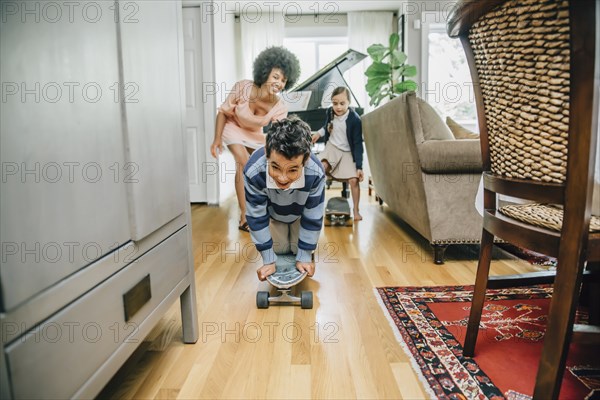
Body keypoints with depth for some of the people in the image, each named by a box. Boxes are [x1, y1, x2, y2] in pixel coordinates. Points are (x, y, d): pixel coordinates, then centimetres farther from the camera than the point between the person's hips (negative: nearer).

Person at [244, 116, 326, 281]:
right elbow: (257, 217, -27)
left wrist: (304, 257, -17)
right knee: (279, 249, 1)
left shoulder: (316, 173, -43)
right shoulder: (253, 171, -43)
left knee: (299, 248, 0)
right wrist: (268, 260, -21)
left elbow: (313, 217, -26)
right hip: (272, 213, 0)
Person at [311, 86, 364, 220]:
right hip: (332, 147, 3)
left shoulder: (355, 119, -22)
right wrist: (319, 133, 1)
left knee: (354, 180, -16)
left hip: (348, 152, -3)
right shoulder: (330, 111, -9)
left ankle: (356, 211, 4)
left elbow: (358, 144, -19)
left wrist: (359, 167, -21)